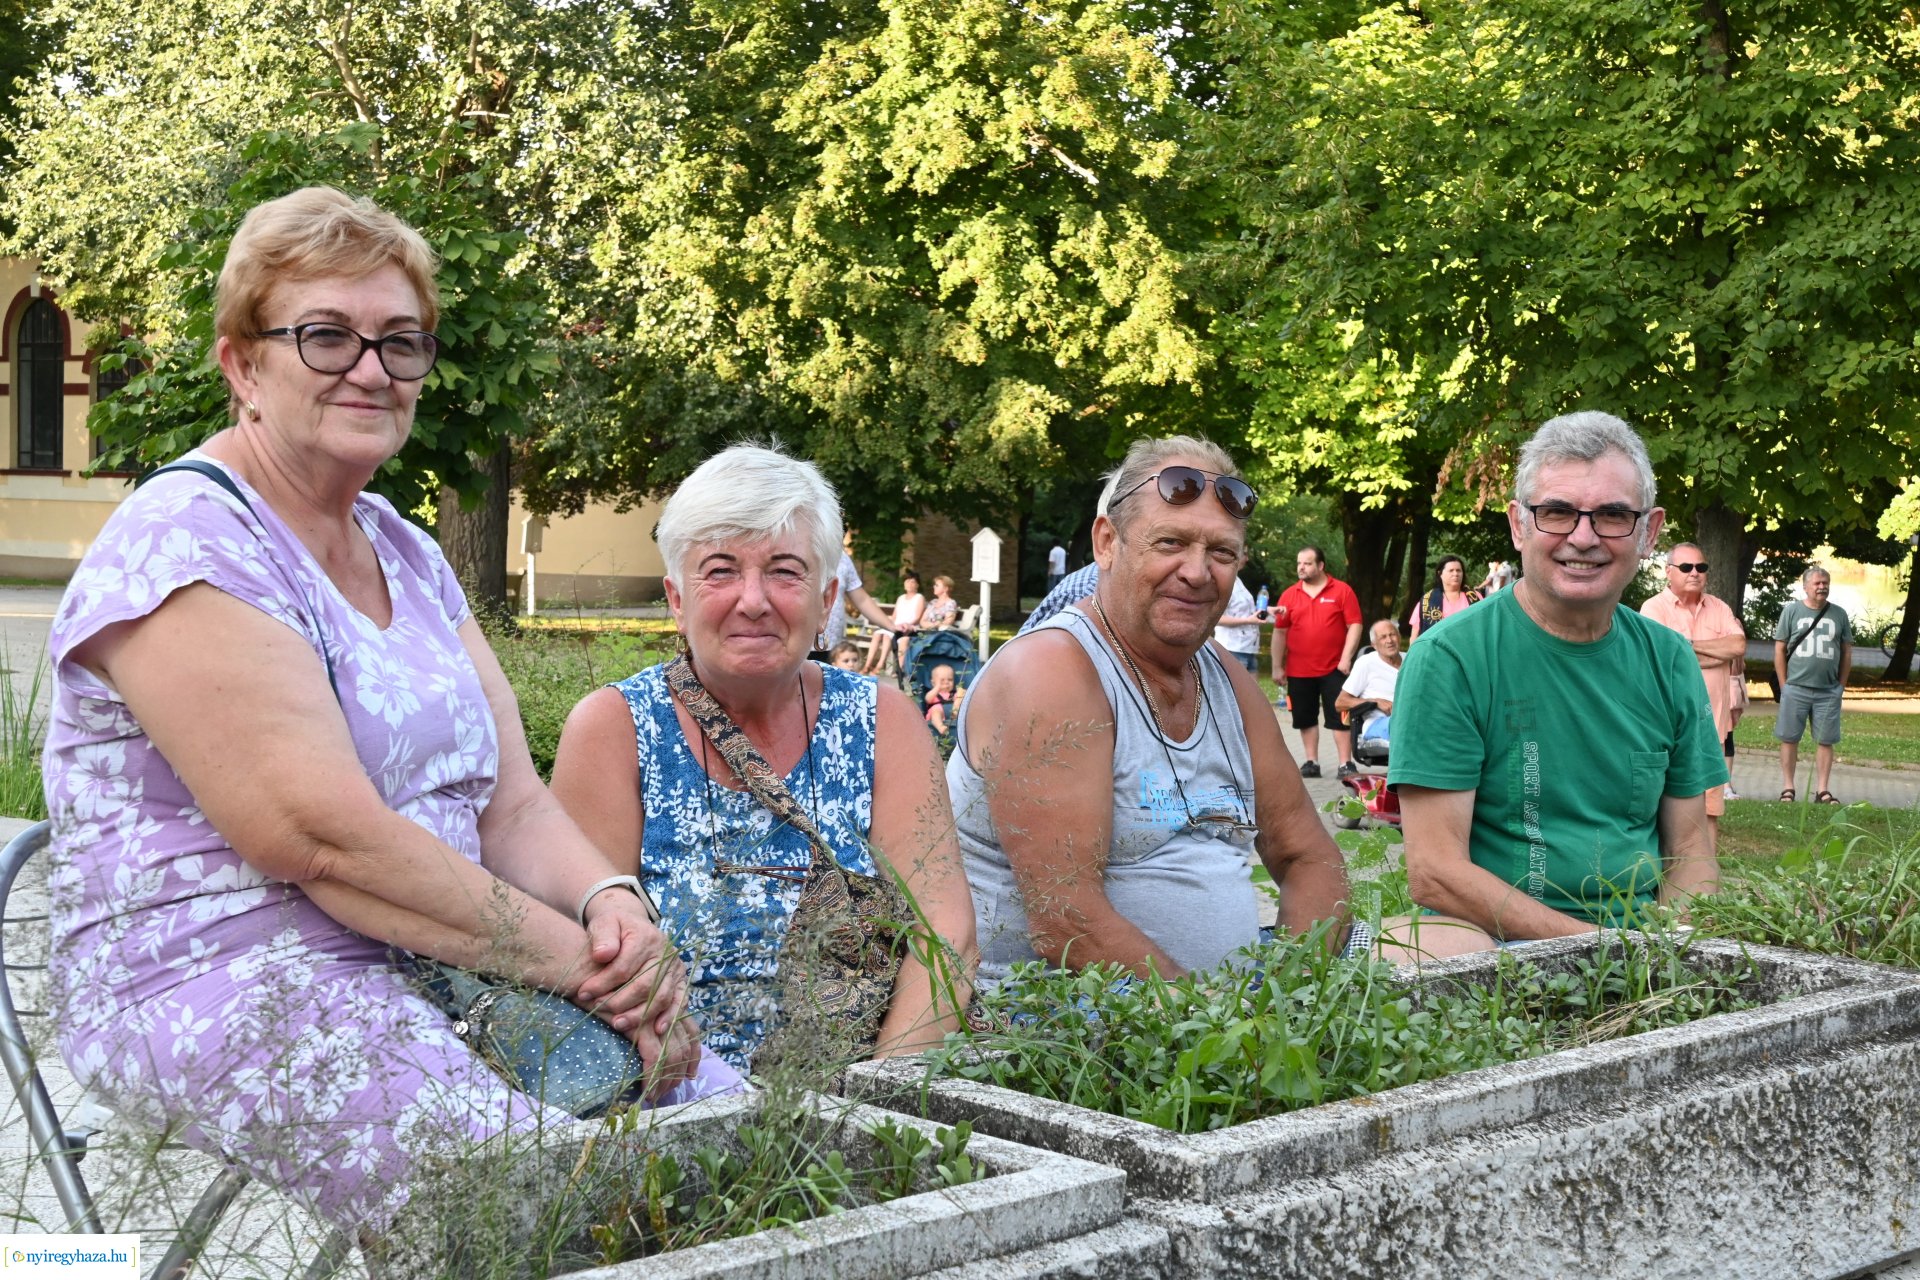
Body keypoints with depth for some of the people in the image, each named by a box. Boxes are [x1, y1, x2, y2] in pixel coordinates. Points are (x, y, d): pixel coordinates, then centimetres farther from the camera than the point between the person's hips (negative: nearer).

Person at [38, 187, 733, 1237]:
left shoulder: (407, 555, 16)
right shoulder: (182, 552, -11)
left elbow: (513, 803, 10)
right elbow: (329, 844, -20)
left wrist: (613, 906, -11)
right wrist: (583, 961, -18)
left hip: (442, 973, 8)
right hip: (226, 994, -8)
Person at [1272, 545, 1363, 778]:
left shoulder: (1342, 591, -1)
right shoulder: (1289, 595, 6)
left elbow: (1354, 626, -4)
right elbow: (1280, 632, 8)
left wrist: (1346, 658, -12)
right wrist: (1277, 667, 5)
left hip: (1333, 669, -3)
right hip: (1298, 671, 3)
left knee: (1339, 717, -1)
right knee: (1305, 719, 8)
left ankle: (1346, 764, 2)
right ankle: (1311, 762, 16)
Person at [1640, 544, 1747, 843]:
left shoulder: (1718, 608, 12)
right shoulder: (1654, 608, -3)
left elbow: (1739, 646, -4)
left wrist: (1688, 644, -9)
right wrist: (1722, 654, -7)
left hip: (1715, 725, 4)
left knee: (1710, 811, 7)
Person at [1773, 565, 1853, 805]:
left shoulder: (1839, 614, 8)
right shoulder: (1792, 611, 2)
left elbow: (1846, 652, 13)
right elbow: (1779, 650, 3)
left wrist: (1841, 685, 7)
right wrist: (1784, 685, -2)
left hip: (1828, 691, 2)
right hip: (1796, 688, -1)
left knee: (1825, 741, 3)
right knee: (1789, 739, 2)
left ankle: (1823, 790, 7)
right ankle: (1787, 788, 9)